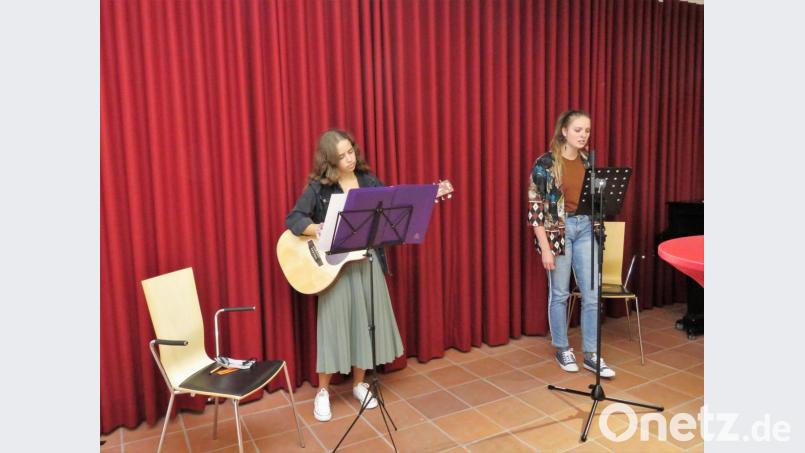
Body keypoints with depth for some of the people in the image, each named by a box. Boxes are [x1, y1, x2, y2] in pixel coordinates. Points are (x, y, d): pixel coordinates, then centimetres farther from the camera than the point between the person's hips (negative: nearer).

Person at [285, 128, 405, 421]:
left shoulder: (369, 181, 4)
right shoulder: (318, 187, -7)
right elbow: (293, 219, -16)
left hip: (368, 261, 4)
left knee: (366, 321, 10)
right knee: (334, 325, 2)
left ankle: (358, 383, 29)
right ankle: (323, 391, 20)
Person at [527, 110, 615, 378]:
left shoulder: (588, 162, 7)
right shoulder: (545, 163, -10)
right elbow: (535, 206, -12)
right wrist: (545, 247, -15)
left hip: (585, 229, 5)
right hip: (557, 230, -5)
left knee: (592, 294, 3)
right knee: (559, 293, 7)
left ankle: (591, 354, 16)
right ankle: (562, 349, 24)